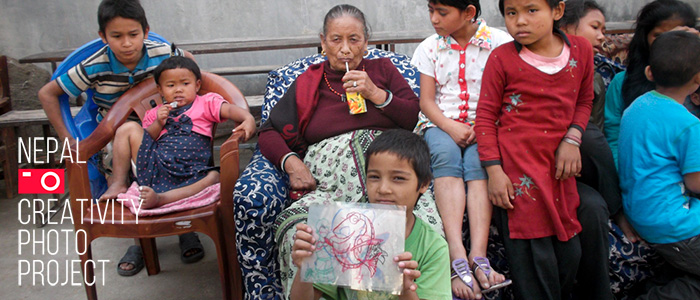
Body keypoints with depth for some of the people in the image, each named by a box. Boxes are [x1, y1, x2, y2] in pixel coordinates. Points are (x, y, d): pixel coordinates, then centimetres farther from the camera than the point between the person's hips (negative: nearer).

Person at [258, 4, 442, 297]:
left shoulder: (383, 70, 25)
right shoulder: (307, 83, 24)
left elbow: (417, 118, 15)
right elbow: (269, 133, 18)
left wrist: (375, 94, 2)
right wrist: (291, 162, -1)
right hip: (328, 182, 0)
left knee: (432, 223, -33)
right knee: (292, 227, -33)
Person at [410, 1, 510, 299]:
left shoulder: (499, 42, 2)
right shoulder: (430, 47, 9)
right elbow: (427, 101, 4)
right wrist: (451, 128, -14)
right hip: (440, 123, 1)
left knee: (478, 161, -33)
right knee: (446, 153, -33)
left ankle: (478, 256, -43)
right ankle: (458, 256, -44)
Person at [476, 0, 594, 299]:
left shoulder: (581, 49, 4)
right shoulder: (502, 58, -7)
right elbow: (485, 117, -3)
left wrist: (572, 139, 1)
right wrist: (494, 170, -9)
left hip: (559, 167, 4)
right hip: (517, 169, -4)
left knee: (569, 252, 12)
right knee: (535, 257, -3)